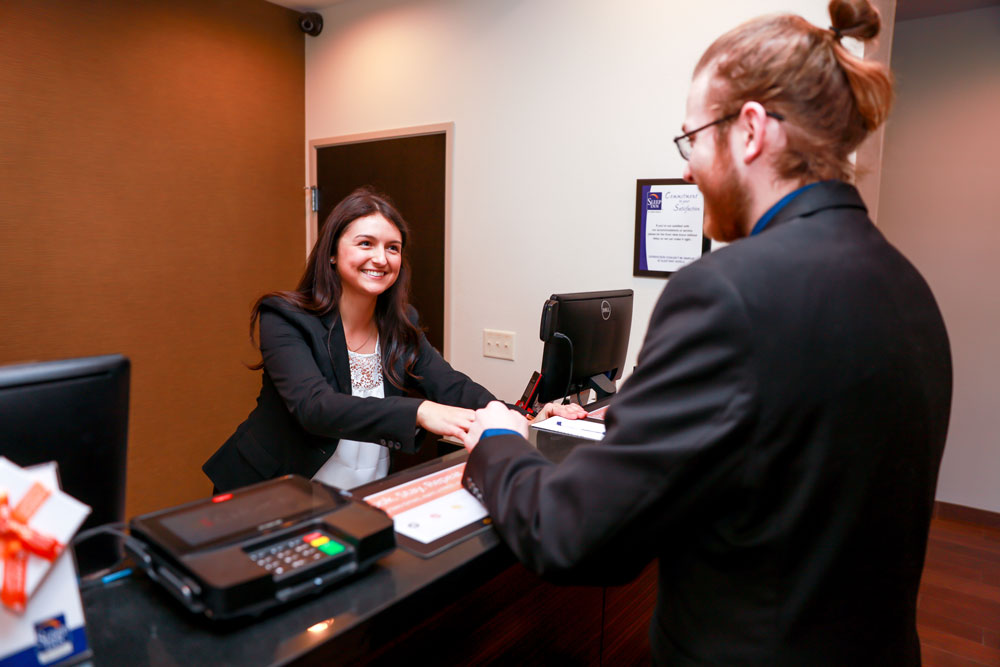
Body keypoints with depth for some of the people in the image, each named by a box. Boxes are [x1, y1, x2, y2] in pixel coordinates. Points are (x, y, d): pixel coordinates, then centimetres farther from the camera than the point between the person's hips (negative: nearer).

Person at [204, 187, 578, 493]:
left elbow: (450, 385, -6)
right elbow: (314, 406, -28)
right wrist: (419, 412, -42)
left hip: (372, 498, 4)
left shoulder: (400, 325, 4)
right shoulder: (284, 319, -12)